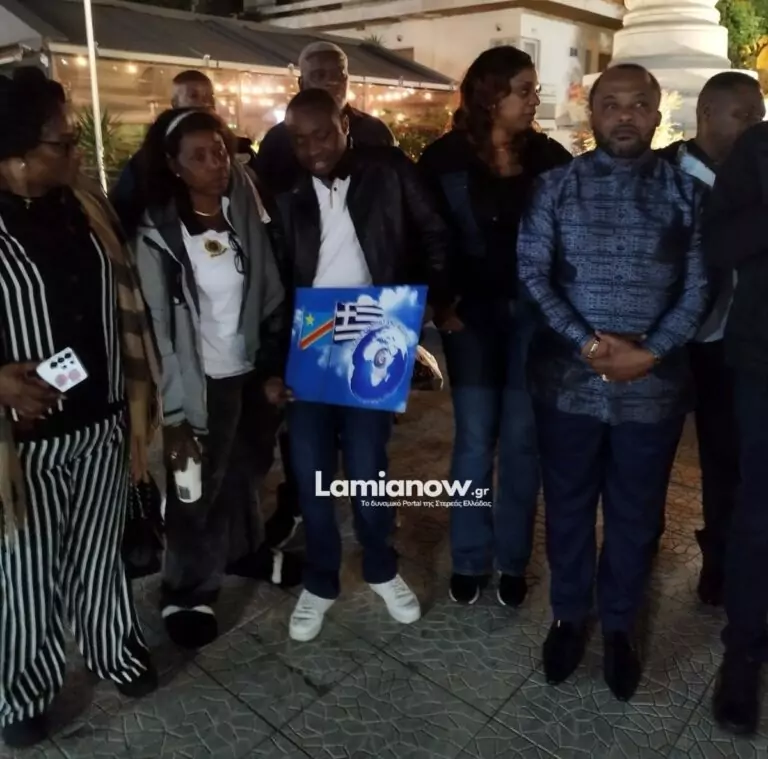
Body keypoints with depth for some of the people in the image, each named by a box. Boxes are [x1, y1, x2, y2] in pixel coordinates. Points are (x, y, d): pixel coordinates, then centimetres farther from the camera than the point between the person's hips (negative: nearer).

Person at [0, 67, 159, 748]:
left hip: (103, 421, 4)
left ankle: (115, 650, 43)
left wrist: (140, 409, 6)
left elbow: (126, 309, 6)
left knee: (99, 551, 20)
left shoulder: (86, 208, 2)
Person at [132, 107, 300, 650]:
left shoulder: (245, 212, -1)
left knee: (242, 468, 19)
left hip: (248, 370, 4)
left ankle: (244, 550, 43)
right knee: (198, 488, 7)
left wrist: (277, 363, -2)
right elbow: (160, 328, -13)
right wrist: (174, 412, -14)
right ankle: (187, 591, 27)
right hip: (200, 379, -4)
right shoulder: (158, 234, -13)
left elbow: (270, 294, 3)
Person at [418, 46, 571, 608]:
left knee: (523, 437, 7)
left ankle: (513, 560, 23)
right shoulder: (445, 158, -2)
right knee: (475, 439, 4)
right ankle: (470, 559, 21)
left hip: (534, 311, 2)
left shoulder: (549, 156, 3)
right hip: (472, 311, -1)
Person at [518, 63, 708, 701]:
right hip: (569, 381, 0)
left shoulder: (685, 190, 5)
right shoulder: (558, 185, 2)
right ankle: (569, 616, 36)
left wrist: (650, 352, -14)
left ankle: (619, 625, 36)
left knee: (636, 515, 14)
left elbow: (698, 286, 0)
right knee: (568, 507, 13)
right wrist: (587, 343, -16)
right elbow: (531, 273, -6)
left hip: (654, 385, 1)